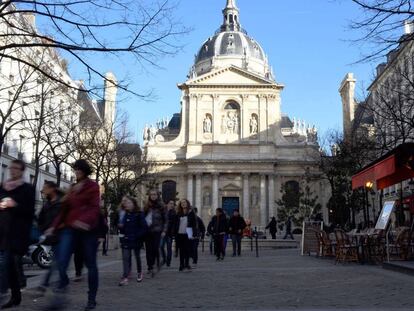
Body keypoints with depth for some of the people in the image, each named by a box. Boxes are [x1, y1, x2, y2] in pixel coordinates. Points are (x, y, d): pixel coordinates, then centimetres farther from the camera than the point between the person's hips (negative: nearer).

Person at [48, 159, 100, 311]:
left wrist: (84, 220, -31)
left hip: (88, 229, -5)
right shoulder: (73, 188, 18)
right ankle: (63, 282, 10)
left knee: (91, 264, 5)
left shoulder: (92, 186, -2)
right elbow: (65, 209, 20)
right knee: (61, 260, -17)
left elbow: (94, 207, -13)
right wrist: (55, 226, 15)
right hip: (70, 228, 5)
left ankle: (92, 299, 17)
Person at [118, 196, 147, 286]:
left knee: (137, 256, 13)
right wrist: (120, 227, -9)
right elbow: (121, 228, 14)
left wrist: (137, 236, -18)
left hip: (136, 240, -3)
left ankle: (139, 273, 33)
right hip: (125, 240, 3)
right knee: (126, 258, -7)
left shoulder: (139, 214, -7)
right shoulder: (124, 215, 6)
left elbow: (144, 227, -11)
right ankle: (125, 277, -10)